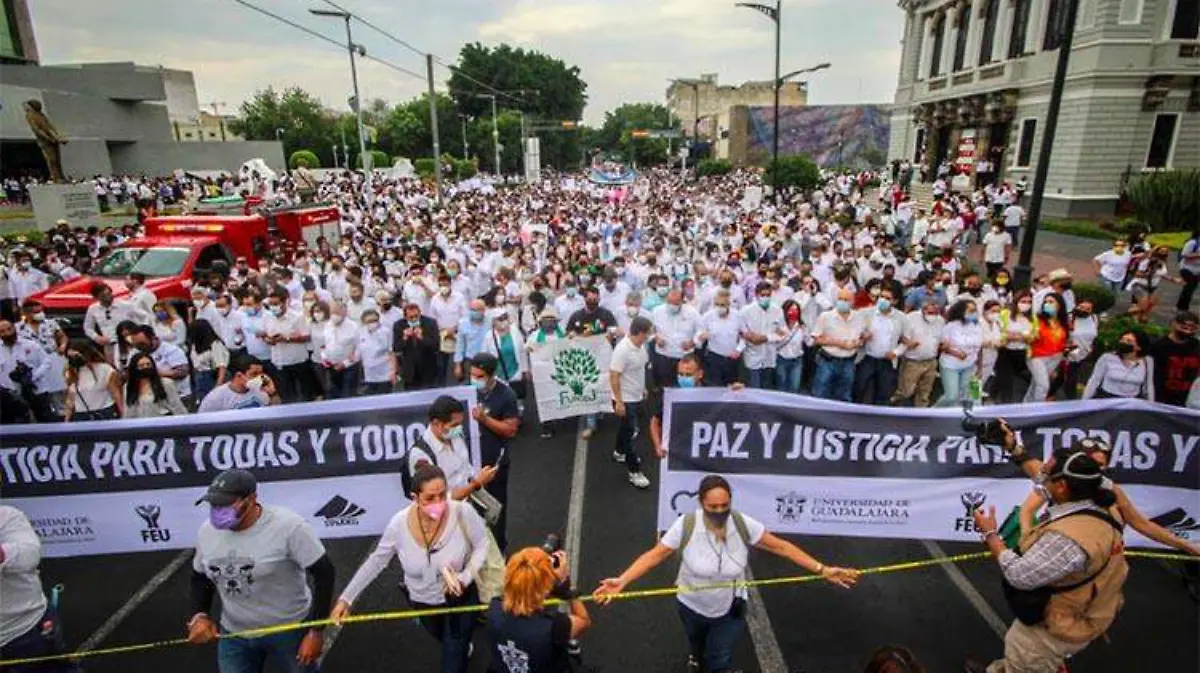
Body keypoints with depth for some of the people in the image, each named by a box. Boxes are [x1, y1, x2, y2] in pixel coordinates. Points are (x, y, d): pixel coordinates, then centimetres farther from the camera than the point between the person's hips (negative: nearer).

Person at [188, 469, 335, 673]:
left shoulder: (288, 526, -25)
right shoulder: (207, 531, -7)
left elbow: (324, 573, -19)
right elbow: (200, 577, 12)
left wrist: (316, 631, -18)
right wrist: (199, 615, -5)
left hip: (289, 628, -4)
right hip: (234, 634, 5)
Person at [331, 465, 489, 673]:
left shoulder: (463, 512, -32)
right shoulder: (399, 524, -26)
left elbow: (482, 545, -16)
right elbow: (376, 561, -10)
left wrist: (465, 578, -30)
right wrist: (346, 598, -10)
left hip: (460, 597, -3)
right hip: (422, 601, 3)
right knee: (445, 641, 34)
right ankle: (463, 644, 70)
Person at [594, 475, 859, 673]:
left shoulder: (742, 524, -24)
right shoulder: (686, 525, -29)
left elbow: (780, 547, -15)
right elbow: (654, 555, -24)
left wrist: (822, 570, -18)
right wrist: (621, 581, -34)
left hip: (730, 609, 0)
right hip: (693, 607, 1)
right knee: (699, 650, 29)